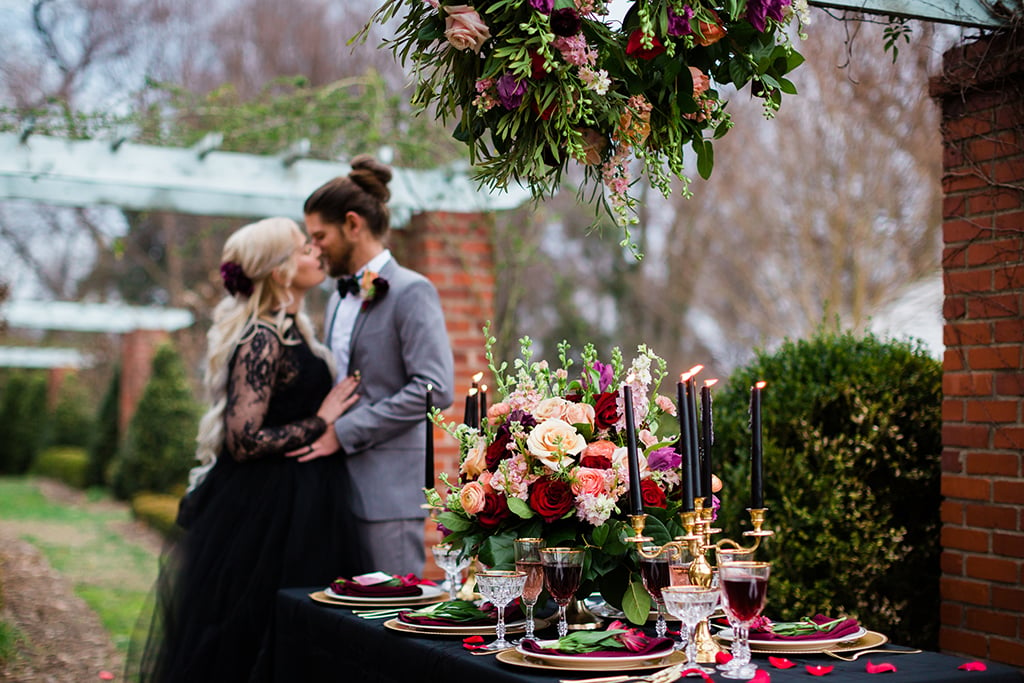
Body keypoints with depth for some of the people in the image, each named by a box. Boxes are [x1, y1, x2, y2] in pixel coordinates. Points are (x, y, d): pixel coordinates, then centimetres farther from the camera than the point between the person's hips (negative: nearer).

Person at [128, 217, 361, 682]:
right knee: (253, 643, 0)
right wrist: (320, 422, -17)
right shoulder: (263, 341, -18)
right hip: (266, 511, -10)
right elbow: (242, 439, -24)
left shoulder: (289, 331, 11)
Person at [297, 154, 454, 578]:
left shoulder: (410, 292, -8)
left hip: (388, 489, -8)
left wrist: (344, 432, -17)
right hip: (341, 483, 8)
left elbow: (435, 389, -18)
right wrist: (322, 429, 7)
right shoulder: (340, 298, 18)